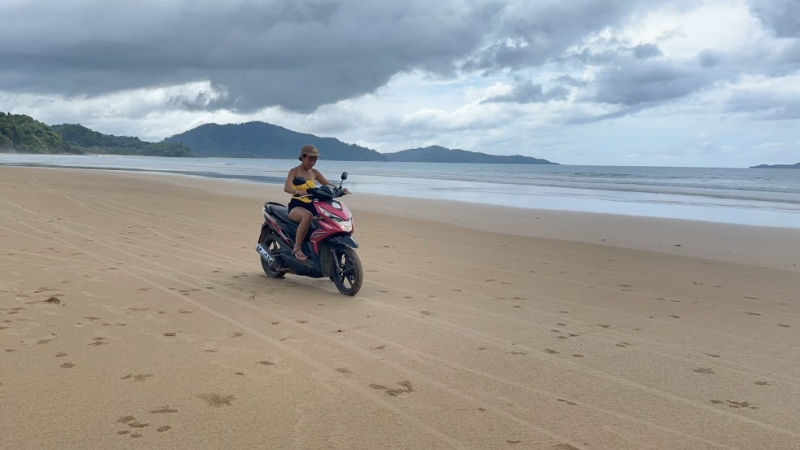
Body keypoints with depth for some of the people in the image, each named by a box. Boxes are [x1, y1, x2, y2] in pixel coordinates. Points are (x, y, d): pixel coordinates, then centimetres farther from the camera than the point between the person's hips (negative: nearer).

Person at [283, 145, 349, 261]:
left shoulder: (314, 172, 12)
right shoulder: (294, 171, -4)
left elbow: (328, 185, 13)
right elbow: (286, 188, -22)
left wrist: (340, 189, -8)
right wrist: (297, 192, -44)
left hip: (311, 205, 6)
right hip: (296, 206, -6)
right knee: (307, 215, -40)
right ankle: (297, 248, -33)